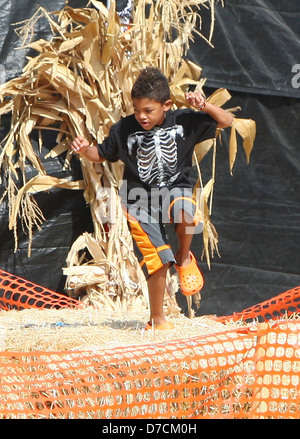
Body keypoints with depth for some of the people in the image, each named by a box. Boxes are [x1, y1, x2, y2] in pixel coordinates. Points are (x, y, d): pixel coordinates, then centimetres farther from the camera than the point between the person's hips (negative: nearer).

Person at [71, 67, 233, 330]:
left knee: (185, 211, -38)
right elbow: (102, 155, 9)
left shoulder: (184, 121, -6)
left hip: (175, 188, 0)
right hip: (141, 201, 0)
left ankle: (184, 258, -6)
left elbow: (226, 121, -2)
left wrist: (204, 106, -20)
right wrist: (85, 150, -13)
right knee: (158, 260, -9)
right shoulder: (124, 129, -5)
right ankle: (157, 319, 14)